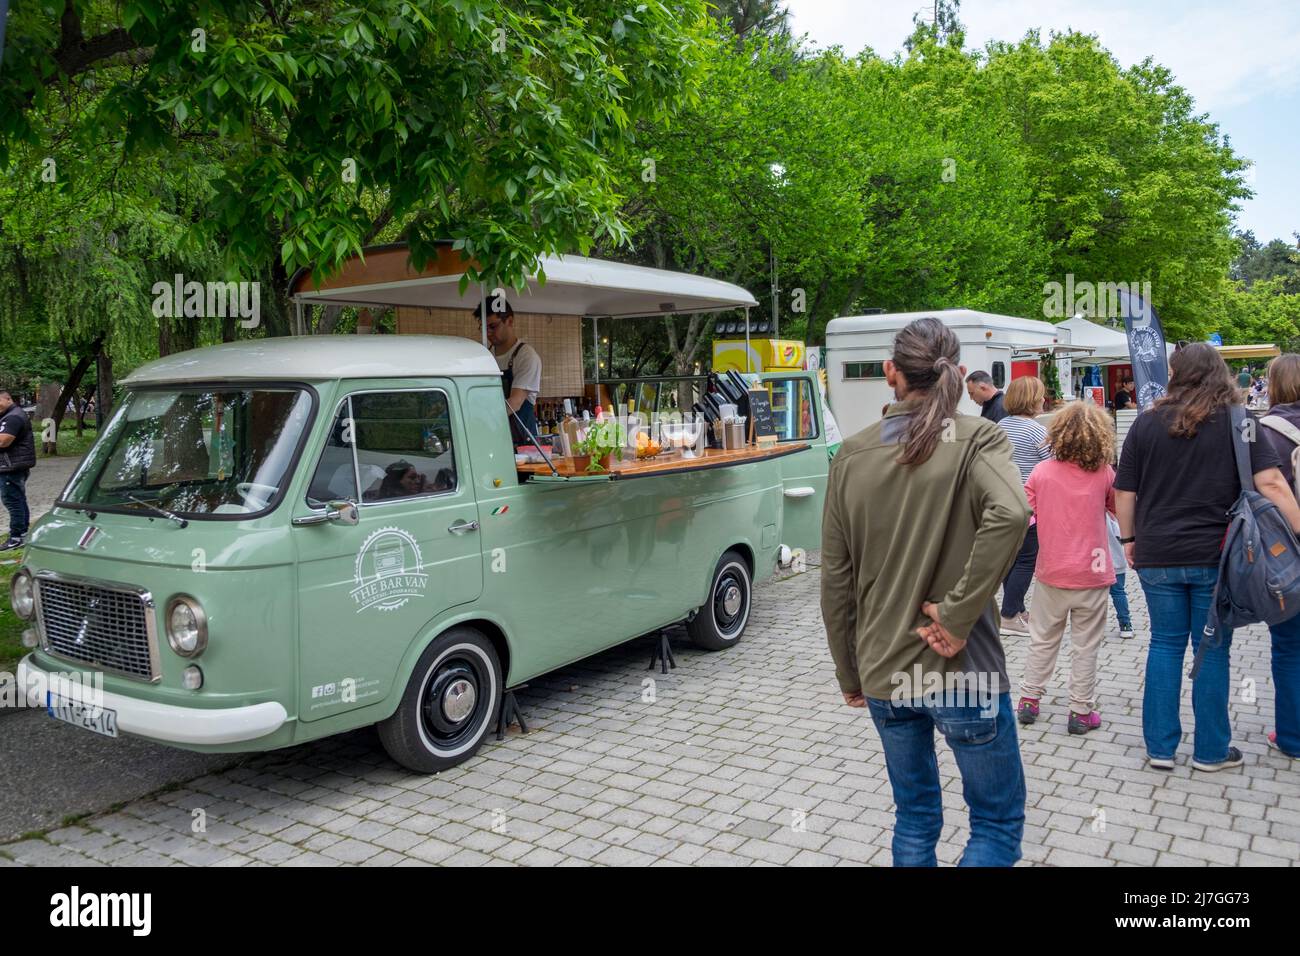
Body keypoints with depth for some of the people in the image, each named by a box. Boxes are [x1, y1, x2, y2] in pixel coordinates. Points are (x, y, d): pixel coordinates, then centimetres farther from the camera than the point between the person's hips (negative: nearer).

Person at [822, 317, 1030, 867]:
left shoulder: (852, 455, 1)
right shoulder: (976, 439, -9)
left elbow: (836, 582, 3)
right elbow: (1010, 513, -31)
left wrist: (849, 673, 13)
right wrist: (958, 615, -21)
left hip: (882, 672, 4)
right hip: (960, 672, -4)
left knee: (915, 815, 21)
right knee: (999, 824, 12)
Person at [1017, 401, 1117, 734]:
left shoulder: (1042, 472, -7)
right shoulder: (1105, 474, -8)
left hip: (1052, 573, 1)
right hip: (1091, 576, -1)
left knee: (1042, 639, 16)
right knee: (1085, 647, 8)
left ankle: (1029, 698, 23)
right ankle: (1081, 712, 15)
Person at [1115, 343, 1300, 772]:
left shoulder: (1148, 422, 0)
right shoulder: (1236, 421, -4)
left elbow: (1124, 491, 2)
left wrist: (1129, 538, 14)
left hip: (1158, 555, 1)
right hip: (1217, 556, -1)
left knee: (1165, 645, 11)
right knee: (1212, 650, 9)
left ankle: (1160, 747, 16)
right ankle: (1211, 751, 19)